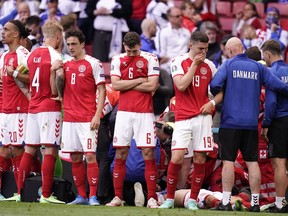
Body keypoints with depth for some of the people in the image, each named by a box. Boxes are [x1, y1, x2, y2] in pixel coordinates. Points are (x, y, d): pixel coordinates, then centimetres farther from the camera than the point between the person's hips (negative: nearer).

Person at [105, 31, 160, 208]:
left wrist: (127, 85, -6)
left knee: (148, 153, -5)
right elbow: (115, 85, -3)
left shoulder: (150, 59, -2)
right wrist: (139, 81, -8)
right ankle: (118, 197, 8)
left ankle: (152, 198, -3)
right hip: (124, 112, 3)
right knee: (120, 154, 3)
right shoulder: (118, 60, 8)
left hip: (144, 113, -3)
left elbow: (152, 86, -11)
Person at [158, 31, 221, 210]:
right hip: (183, 118, -2)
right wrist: (194, 65, -13)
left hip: (203, 117, 3)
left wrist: (212, 103, -2)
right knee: (177, 157, -11)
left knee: (200, 159, 0)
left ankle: (193, 200, 10)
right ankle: (169, 199, 3)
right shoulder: (179, 62, 0)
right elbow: (181, 86, -14)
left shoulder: (209, 66, 9)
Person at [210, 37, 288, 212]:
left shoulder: (229, 65, -2)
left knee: (228, 161, -1)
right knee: (252, 161, 6)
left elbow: (215, 85, -14)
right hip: (251, 123, 3)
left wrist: (216, 95, 8)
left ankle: (226, 202, -5)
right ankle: (255, 202, 5)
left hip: (230, 121, -3)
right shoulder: (258, 67, 6)